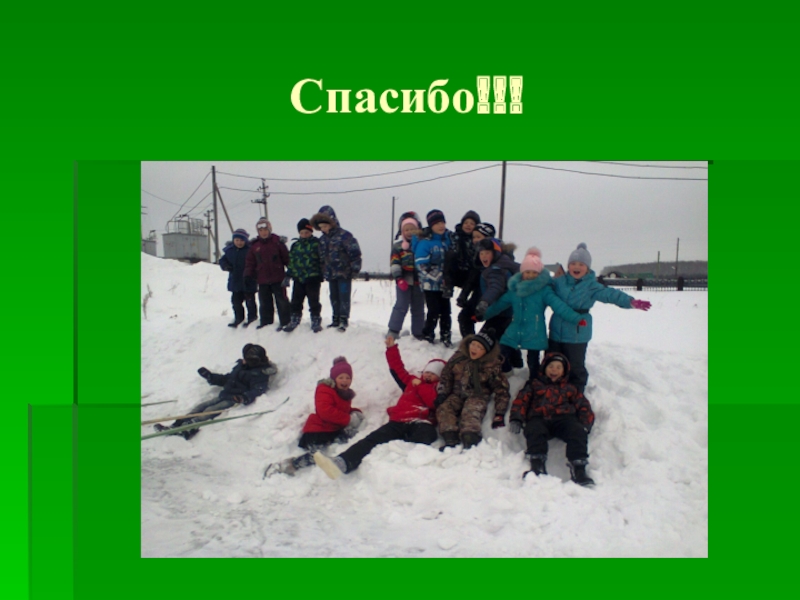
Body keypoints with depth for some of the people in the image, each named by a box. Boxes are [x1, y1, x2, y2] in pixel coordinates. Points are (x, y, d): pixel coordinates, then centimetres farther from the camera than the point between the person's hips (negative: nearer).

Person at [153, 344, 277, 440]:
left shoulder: (260, 374, -9)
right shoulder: (240, 366, 18)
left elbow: (258, 390, -24)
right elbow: (226, 379, 30)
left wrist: (245, 397, -42)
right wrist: (209, 376, 25)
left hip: (235, 401, -9)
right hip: (224, 396, 9)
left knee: (210, 410, -26)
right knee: (201, 406, -6)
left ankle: (189, 427, -42)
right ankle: (176, 426, -16)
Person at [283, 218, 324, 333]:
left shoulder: (316, 243, -2)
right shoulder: (295, 245, 11)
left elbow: (322, 260, -2)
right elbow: (291, 261, 13)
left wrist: (321, 275, -7)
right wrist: (288, 275, 8)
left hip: (313, 277, -4)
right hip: (298, 278, 4)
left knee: (313, 302, 3)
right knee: (296, 302, 9)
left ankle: (316, 321, 15)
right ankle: (294, 321, 21)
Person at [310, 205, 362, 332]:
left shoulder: (344, 235, -13)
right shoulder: (322, 239, 9)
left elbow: (355, 252, -14)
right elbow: (322, 257, 17)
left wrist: (354, 268, -14)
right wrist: (324, 272, 15)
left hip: (344, 273, -7)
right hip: (331, 274, 7)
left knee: (344, 297, -3)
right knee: (334, 297, 13)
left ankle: (344, 320, 4)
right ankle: (336, 319, 24)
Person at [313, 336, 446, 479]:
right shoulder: (412, 381, 34)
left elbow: (436, 402, 0)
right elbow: (397, 368, 39)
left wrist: (420, 386, 6)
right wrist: (391, 348, 35)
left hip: (420, 423, -3)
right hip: (398, 422, 3)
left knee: (426, 433, -43)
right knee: (372, 439, -24)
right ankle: (342, 463, -48)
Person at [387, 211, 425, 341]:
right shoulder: (398, 246, 3)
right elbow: (395, 264, -3)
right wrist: (399, 278, -13)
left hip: (419, 281, 2)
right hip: (404, 281, -2)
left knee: (418, 308, 9)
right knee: (401, 306, -7)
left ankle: (418, 333, 18)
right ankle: (393, 331, -2)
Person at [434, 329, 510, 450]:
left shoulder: (491, 366, -4)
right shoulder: (458, 357, 4)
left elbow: (501, 389, -1)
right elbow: (446, 375, 11)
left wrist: (499, 413, -6)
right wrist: (442, 393, -2)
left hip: (477, 397, -3)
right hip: (457, 395, 3)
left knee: (471, 412, -35)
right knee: (443, 408, -26)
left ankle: (469, 442, -51)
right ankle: (450, 439, -40)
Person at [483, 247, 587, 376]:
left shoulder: (544, 290, -8)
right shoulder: (515, 289, 6)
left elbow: (558, 305, -16)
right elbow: (499, 304, 13)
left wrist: (576, 318, -28)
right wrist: (482, 315, 16)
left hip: (534, 335, -4)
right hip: (515, 332, 4)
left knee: (533, 363, 5)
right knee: (504, 355, 10)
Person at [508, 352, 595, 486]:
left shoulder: (570, 388, 36)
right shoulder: (534, 384, 32)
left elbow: (583, 406, 23)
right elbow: (521, 400, 17)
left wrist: (585, 424, 1)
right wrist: (516, 419, -3)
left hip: (564, 417, 1)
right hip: (538, 418, -1)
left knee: (578, 432, -33)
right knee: (534, 431, -38)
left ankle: (579, 470, -41)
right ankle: (537, 467, -48)